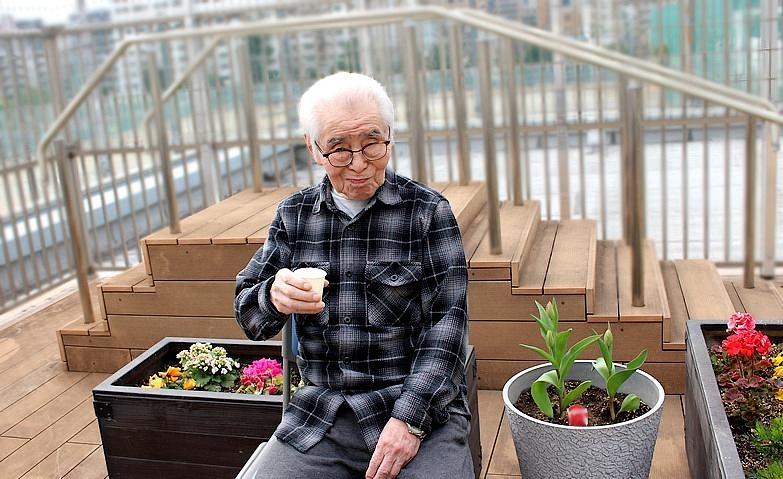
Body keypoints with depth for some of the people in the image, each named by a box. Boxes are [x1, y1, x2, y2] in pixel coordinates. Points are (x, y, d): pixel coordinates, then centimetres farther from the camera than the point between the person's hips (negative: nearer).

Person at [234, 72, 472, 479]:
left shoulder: (428, 211, -2)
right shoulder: (293, 215, 7)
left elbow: (447, 322, -6)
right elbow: (248, 314, 8)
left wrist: (411, 418, -16)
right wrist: (274, 297, -16)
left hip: (419, 402, -2)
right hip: (320, 411, 3)